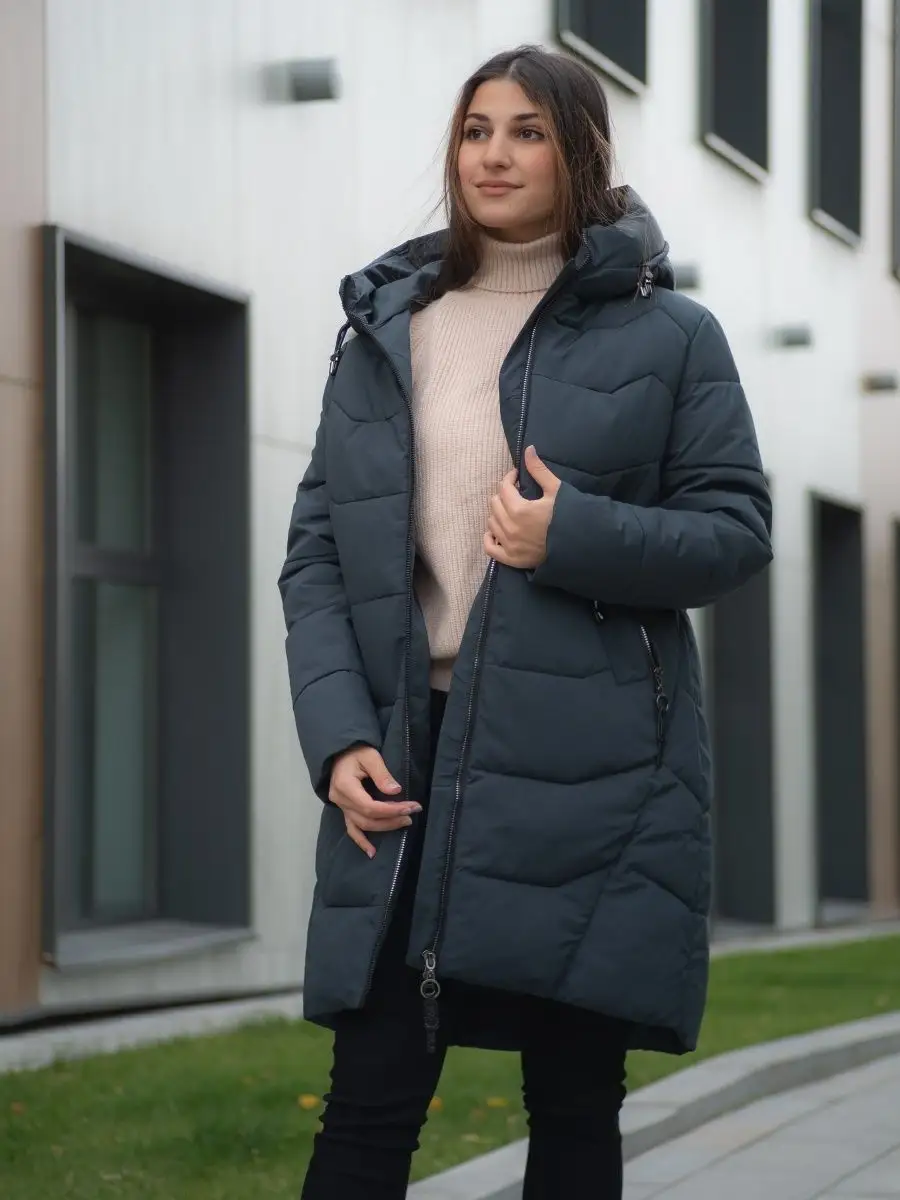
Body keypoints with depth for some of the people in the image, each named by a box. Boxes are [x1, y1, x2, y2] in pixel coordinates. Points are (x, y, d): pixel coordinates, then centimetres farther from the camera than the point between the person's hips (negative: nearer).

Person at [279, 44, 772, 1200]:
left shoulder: (668, 332, 5)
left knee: (574, 1098, 6)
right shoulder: (381, 328, 13)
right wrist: (336, 734, -5)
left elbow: (737, 529, 3)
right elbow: (316, 550, 9)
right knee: (371, 1100, -1)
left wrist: (578, 537, -14)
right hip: (403, 757, 2)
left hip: (593, 766, -2)